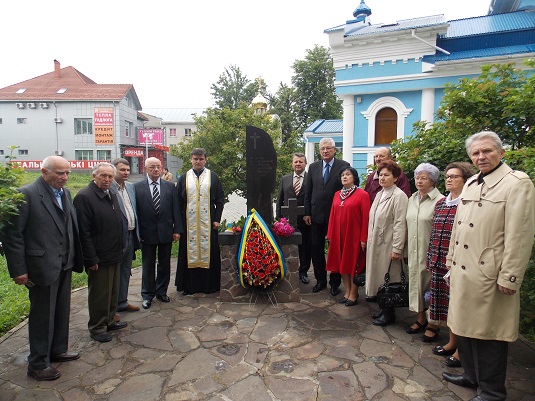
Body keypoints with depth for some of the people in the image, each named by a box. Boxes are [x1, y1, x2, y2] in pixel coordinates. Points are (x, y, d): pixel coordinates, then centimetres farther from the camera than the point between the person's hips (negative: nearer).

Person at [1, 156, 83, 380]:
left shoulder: (65, 193, 6)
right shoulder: (27, 194, -15)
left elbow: (71, 226, 8)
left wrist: (75, 258, 3)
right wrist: (18, 270, -15)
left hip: (64, 265, 7)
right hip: (42, 267, -7)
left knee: (62, 311, 20)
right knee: (42, 316, 8)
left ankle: (58, 350, 39)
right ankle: (37, 364, 26)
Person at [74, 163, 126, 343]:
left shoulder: (112, 195, 10)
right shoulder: (84, 197, -15)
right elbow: (84, 232, -18)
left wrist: (121, 246, 13)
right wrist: (91, 259, -18)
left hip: (115, 255, 8)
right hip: (99, 258, -8)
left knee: (113, 292, 19)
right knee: (99, 294, 7)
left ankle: (109, 321, 36)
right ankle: (96, 328, 24)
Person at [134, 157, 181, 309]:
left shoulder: (170, 186, 4)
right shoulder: (137, 187, -2)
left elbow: (175, 209, 3)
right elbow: (136, 211, -4)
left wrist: (177, 229, -2)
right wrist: (137, 232, -8)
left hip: (166, 232, 2)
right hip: (147, 232, -2)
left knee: (165, 264, 12)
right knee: (148, 265, 9)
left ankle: (161, 291, 28)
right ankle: (147, 295, 23)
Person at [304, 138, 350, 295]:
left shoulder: (344, 166, -4)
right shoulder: (313, 167, 7)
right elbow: (308, 192, 8)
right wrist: (307, 213, 3)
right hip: (317, 215, 4)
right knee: (316, 248, 10)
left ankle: (335, 282, 22)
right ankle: (320, 280, 26)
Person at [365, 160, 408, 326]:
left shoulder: (399, 196, -13)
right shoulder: (379, 194, 12)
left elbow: (400, 224, -17)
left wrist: (396, 249, -18)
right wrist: (369, 240, 14)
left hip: (388, 245, -8)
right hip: (376, 243, 8)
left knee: (387, 279, 3)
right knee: (378, 276, 15)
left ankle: (389, 314, 18)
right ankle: (384, 308, 31)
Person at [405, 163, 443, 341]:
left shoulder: (439, 201, -12)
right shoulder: (412, 199, 10)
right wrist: (406, 249, 13)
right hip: (413, 251, 7)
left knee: (430, 284, 3)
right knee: (415, 281, 13)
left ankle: (432, 325, 19)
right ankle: (420, 318, 30)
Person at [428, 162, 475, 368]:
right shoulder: (440, 203, 11)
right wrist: (430, 259, 13)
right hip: (439, 262, 7)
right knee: (446, 304, 15)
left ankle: (461, 349, 19)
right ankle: (452, 342, 32)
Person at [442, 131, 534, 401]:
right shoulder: (470, 184, 13)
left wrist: (509, 277, -16)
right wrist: (451, 262, 16)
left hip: (489, 274, -7)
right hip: (463, 272, 7)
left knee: (489, 333, 6)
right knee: (465, 326, 18)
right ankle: (472, 376, 38)